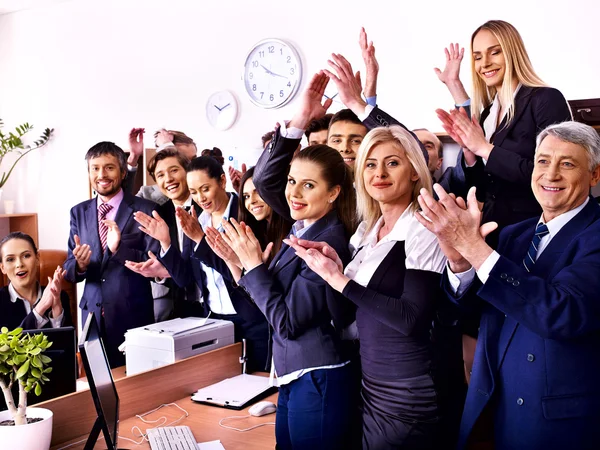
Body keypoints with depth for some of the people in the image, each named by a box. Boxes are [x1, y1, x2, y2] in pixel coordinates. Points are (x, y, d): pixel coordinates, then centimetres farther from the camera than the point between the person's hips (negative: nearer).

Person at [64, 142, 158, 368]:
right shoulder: (79, 212, 8)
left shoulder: (145, 209, -6)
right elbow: (69, 269, 8)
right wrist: (79, 265, -14)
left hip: (133, 315, -3)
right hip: (93, 314, 4)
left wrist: (120, 249, -23)